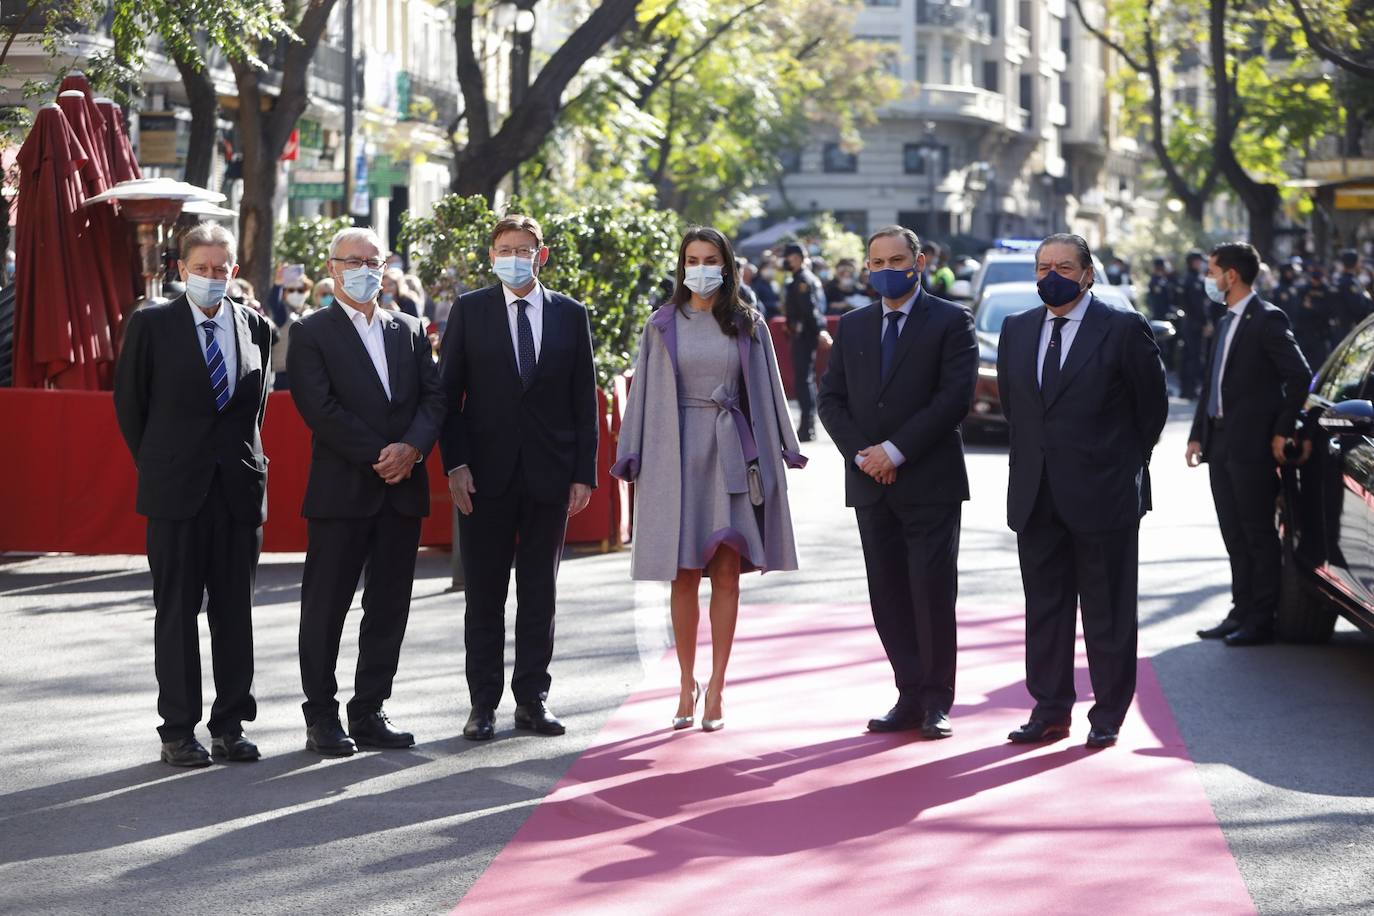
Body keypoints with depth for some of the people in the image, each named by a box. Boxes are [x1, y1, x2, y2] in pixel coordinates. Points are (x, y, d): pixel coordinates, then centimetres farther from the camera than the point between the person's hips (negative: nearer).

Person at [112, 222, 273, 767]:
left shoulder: (255, 328, 6)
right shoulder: (151, 325, -2)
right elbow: (129, 401, 5)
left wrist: (242, 459, 11)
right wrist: (156, 466, 6)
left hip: (239, 488, 3)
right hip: (176, 491, -3)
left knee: (235, 611, 6)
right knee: (176, 610, 2)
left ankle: (230, 726, 14)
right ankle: (178, 731, 8)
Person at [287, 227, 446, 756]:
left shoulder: (409, 331, 16)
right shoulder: (310, 334, 0)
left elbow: (433, 397, 6)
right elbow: (321, 410, -10)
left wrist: (411, 448, -12)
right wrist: (378, 456, -15)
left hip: (403, 490, 5)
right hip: (342, 490, -5)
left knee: (389, 609, 7)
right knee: (326, 608, 0)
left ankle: (369, 713, 15)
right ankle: (321, 718, 7)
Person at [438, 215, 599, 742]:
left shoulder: (570, 314, 7)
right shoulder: (469, 311, 3)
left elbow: (585, 399, 6)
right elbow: (448, 393, 1)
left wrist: (584, 474, 0)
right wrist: (455, 464, -9)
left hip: (550, 475, 1)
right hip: (486, 475, -1)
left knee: (540, 593, 7)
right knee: (485, 594, 3)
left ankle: (532, 699, 15)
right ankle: (483, 703, 9)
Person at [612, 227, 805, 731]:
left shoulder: (748, 326, 6)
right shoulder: (663, 326, 5)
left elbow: (766, 393, 8)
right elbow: (645, 396, 6)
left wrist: (776, 456, 3)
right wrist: (635, 460, 0)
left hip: (732, 454, 0)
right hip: (677, 453, 0)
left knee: (726, 574, -2)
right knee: (684, 576, 3)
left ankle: (715, 688, 2)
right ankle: (687, 685, 11)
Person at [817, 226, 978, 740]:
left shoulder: (951, 322, -1)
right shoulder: (852, 327, 14)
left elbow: (956, 397, -11)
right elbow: (831, 398, 10)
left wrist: (896, 450, -15)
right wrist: (860, 453, -6)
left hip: (931, 482, -5)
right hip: (871, 484, 5)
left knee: (933, 594, -5)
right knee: (888, 597, 5)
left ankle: (937, 703, 3)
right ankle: (910, 697, 11)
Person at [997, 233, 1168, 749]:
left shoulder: (1124, 329, -6)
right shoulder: (1017, 330, 9)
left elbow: (1152, 406, 1)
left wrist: (1124, 467, 5)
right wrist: (1031, 460, 15)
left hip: (1103, 495, -5)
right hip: (1036, 498, 5)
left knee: (1108, 613, 4)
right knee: (1044, 608, 9)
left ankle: (1108, 717, 13)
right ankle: (1050, 711, 18)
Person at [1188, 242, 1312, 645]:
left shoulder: (1267, 320, -10)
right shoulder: (1226, 323, 17)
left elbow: (1299, 376, -15)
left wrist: (1282, 431, -14)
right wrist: (1197, 435, 14)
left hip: (1252, 445, -8)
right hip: (1221, 444, 8)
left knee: (1259, 535, -2)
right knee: (1235, 536, 11)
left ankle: (1261, 620, 2)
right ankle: (1242, 612, 18)